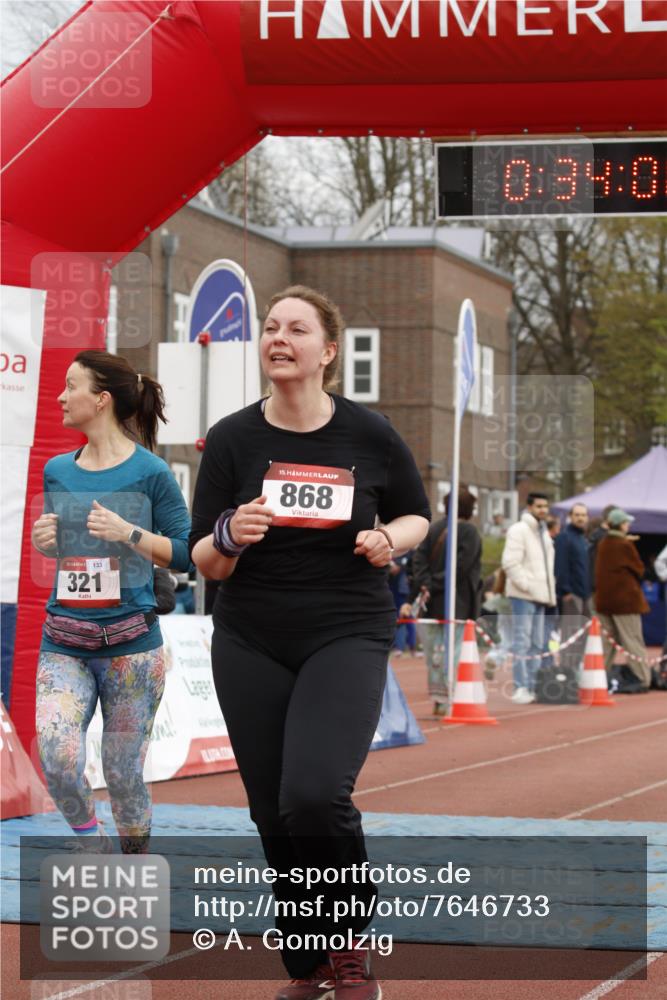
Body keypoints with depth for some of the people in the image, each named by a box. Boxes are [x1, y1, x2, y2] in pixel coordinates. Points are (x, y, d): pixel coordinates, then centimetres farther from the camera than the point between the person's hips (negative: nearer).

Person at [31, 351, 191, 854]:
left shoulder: (150, 472, -5)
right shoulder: (57, 471, 9)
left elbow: (186, 552, -4)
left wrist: (129, 533, -17)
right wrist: (43, 539, 0)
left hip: (130, 641, -3)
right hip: (64, 643, 3)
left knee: (123, 771, 3)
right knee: (56, 751, -18)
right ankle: (92, 843, 6)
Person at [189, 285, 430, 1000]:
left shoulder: (368, 434, -3)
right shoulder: (231, 439, -1)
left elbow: (416, 515, 13)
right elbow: (206, 564, 0)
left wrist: (388, 541, -9)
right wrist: (231, 536, -23)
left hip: (347, 638, -2)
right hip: (251, 646, 3)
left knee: (314, 794, -23)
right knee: (274, 816, 5)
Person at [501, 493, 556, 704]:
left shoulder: (543, 533, 20)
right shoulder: (519, 531, -9)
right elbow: (510, 563, -18)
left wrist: (550, 591, 13)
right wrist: (527, 585, -18)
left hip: (540, 596, 9)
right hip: (523, 595, -9)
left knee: (537, 644, 11)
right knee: (522, 642, -11)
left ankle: (532, 687, 16)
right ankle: (520, 689, -12)